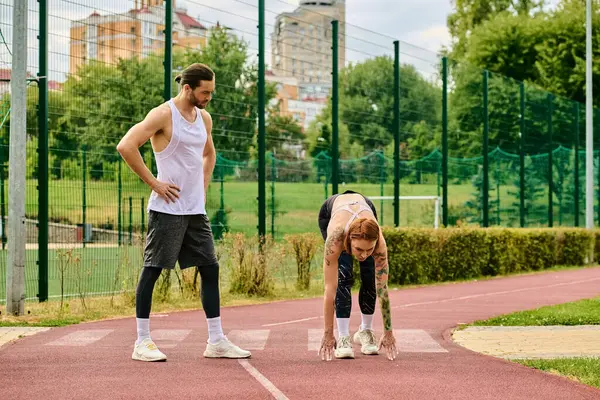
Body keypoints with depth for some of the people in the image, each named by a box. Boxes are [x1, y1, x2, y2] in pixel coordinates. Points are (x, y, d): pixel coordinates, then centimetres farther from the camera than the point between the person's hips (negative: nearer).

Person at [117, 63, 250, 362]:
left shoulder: (204, 118, 13)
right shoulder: (163, 115, -11)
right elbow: (126, 146, -20)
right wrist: (153, 183, -17)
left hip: (196, 210, 8)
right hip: (167, 208, -8)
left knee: (210, 268, 5)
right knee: (152, 270, -2)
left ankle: (216, 341, 10)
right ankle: (142, 342, 3)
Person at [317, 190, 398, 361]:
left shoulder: (378, 241, -41)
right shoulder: (336, 237, -46)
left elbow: (382, 288, -34)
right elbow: (330, 287, -41)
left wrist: (388, 332, -30)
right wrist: (328, 334, -38)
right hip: (330, 212, -2)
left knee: (370, 277, -9)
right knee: (343, 276, -20)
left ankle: (365, 331, 11)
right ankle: (343, 337, -16)